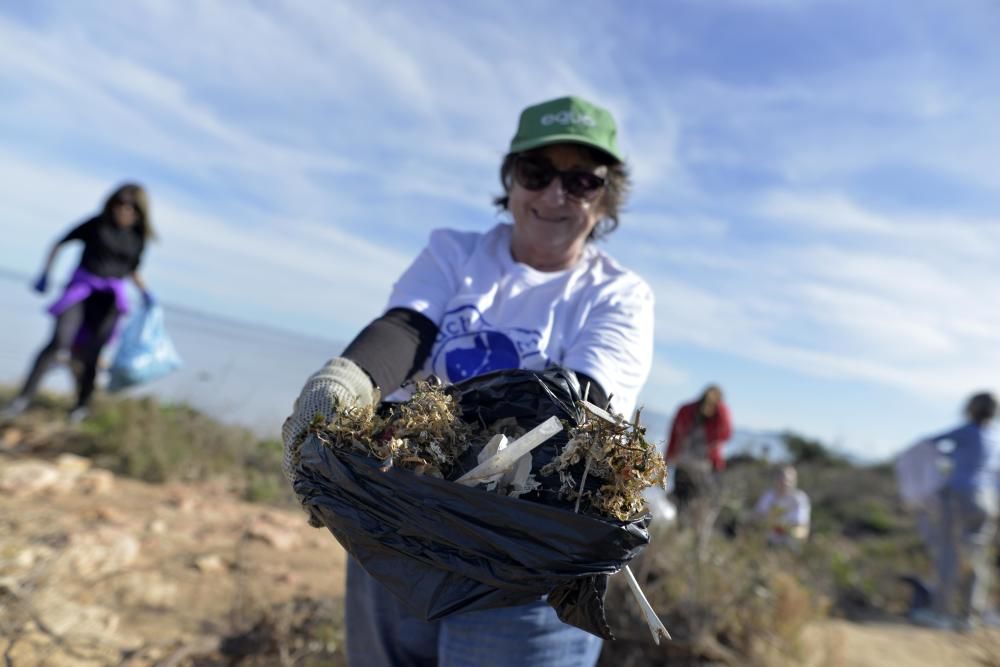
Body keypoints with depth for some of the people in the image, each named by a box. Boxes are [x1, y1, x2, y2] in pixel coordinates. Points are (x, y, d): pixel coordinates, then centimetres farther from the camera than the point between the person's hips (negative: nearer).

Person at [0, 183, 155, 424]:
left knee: (91, 354, 0)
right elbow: (60, 243, 7)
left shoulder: (139, 237, 6)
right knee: (58, 342, -17)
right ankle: (23, 399, -12)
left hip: (110, 297, 1)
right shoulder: (96, 224, -1)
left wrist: (145, 293, 6)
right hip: (80, 287, -1)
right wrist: (45, 273, -2)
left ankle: (82, 405, 17)